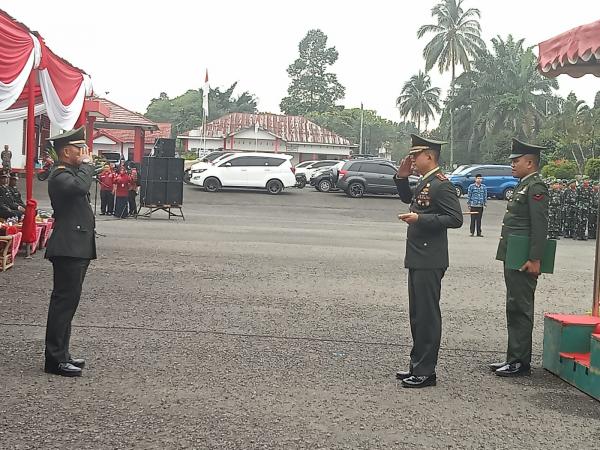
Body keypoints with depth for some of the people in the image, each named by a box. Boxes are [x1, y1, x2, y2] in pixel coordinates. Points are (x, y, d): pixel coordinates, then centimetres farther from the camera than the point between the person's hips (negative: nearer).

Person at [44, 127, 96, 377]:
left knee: (67, 301, 13)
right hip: (68, 249, -11)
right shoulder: (60, 175, -12)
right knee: (64, 301, -9)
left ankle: (61, 354, 20)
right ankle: (55, 359, -6)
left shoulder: (71, 172, 21)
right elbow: (81, 186, -32)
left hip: (76, 249, 11)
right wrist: (86, 164, -18)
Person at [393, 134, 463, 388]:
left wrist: (420, 219, -23)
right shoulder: (424, 183, 14)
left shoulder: (441, 185, -14)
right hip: (418, 259, 10)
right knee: (417, 314, 15)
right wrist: (402, 177, 16)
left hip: (429, 261, -10)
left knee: (427, 315, -4)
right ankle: (417, 365, 24)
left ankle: (425, 372, 2)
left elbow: (455, 219, -19)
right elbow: (408, 199, 33)